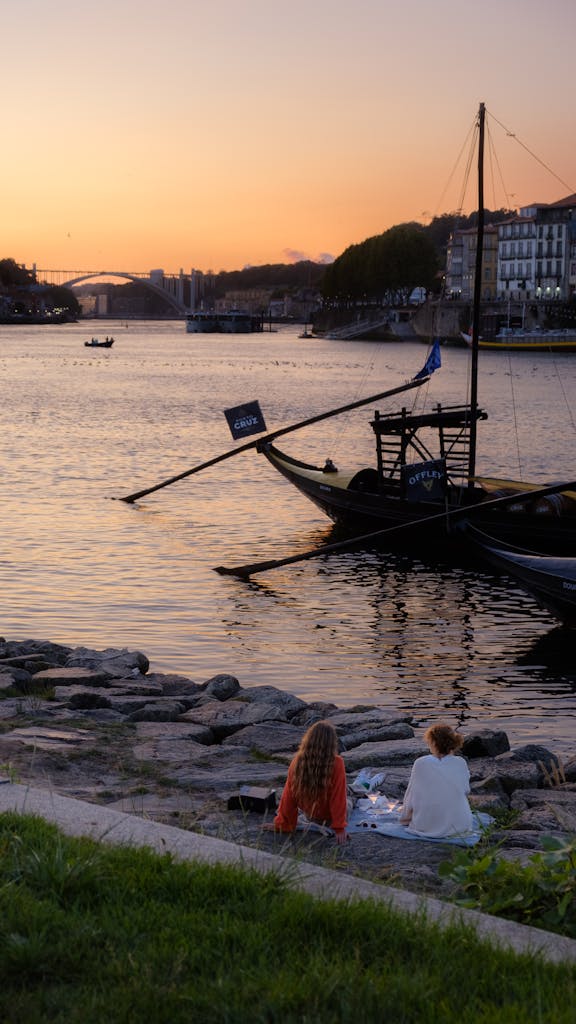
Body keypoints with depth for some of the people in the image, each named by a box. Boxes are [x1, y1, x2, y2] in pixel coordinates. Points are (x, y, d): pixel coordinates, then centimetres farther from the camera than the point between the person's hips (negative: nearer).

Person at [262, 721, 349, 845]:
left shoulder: (298, 762, -23)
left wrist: (282, 825, -4)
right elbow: (338, 796, -27)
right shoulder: (336, 764, -32)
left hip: (310, 814, 3)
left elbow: (288, 796, -15)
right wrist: (339, 828, -17)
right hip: (330, 818, -3)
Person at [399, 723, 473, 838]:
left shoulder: (421, 763, -12)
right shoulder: (461, 763, -8)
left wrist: (404, 813, 18)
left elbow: (411, 794, -1)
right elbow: (466, 790, 8)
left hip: (427, 827, -1)